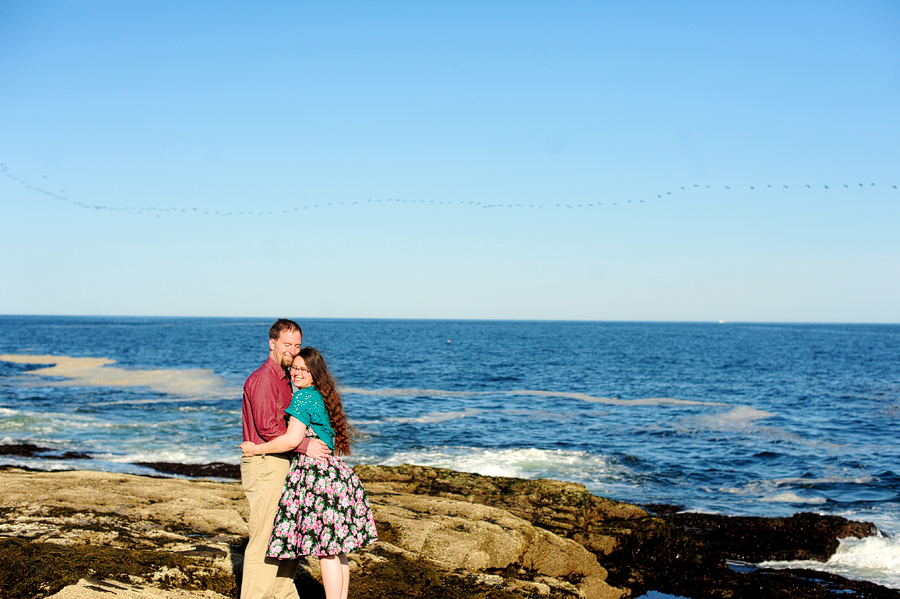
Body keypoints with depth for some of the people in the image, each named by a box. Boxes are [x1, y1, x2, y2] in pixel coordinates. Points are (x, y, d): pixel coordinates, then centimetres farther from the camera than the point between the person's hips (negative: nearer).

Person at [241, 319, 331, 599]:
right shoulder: (263, 378, -14)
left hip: (281, 464, 10)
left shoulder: (283, 379, 17)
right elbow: (267, 426, -22)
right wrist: (304, 446, -20)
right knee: (264, 538, -6)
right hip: (265, 466, -10)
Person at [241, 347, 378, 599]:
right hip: (333, 472, 10)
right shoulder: (321, 398, 17)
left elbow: (292, 439, -17)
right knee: (336, 549, 12)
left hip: (317, 474, -10)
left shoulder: (303, 398, -11)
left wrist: (256, 449, -8)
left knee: (325, 550, -5)